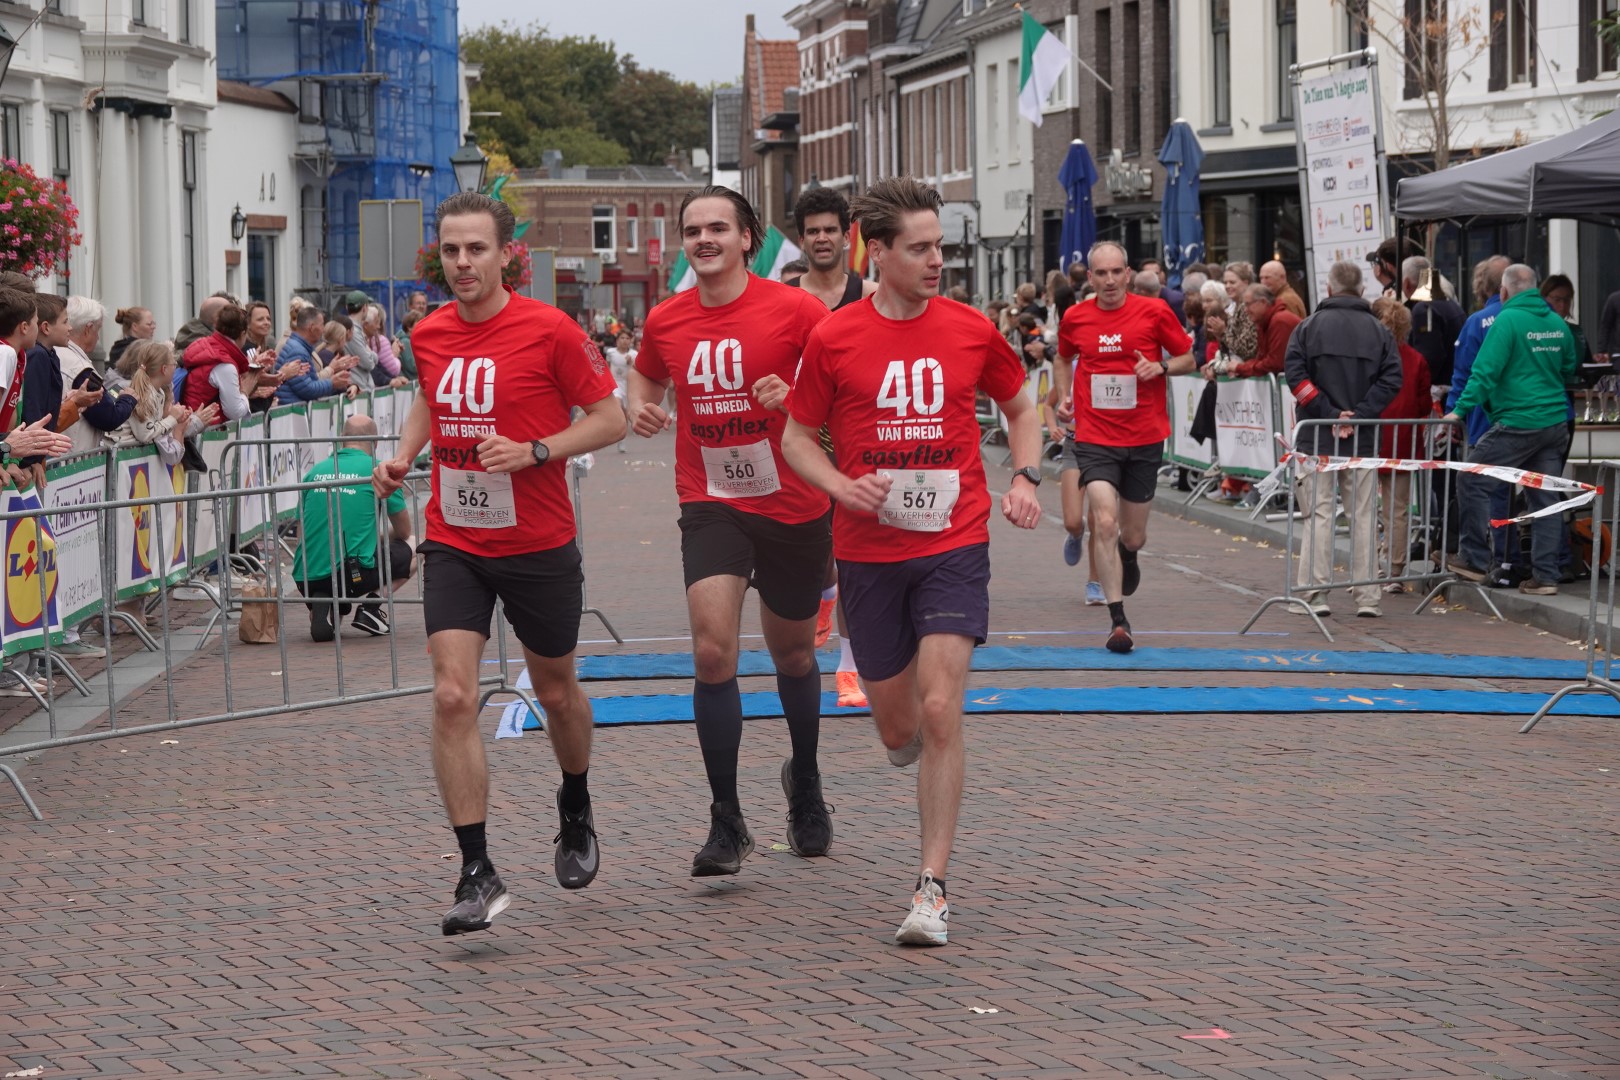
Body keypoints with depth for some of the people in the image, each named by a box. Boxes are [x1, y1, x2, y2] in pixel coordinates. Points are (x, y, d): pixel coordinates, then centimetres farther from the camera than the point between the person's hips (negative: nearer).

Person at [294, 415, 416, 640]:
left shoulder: (314, 472, 13)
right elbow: (404, 531, 13)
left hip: (307, 579, 4)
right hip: (354, 572, -4)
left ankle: (319, 606, -1)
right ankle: (374, 604, 1)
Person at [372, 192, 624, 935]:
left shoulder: (549, 330, -12)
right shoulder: (428, 335, 2)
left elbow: (609, 419, -7)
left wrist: (534, 451, -21)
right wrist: (403, 455, 5)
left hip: (538, 546, -2)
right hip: (453, 545, 2)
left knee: (556, 692, 16)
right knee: (452, 697, -13)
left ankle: (576, 813, 46)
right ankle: (478, 874, -12)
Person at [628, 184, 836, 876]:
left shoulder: (794, 308, -11)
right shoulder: (666, 320, 1)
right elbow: (646, 377, 21)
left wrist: (794, 397, -25)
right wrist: (639, 408, -1)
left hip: (794, 508, -1)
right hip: (710, 504, 1)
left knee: (793, 655, 16)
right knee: (712, 651, -17)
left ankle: (804, 781, 44)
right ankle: (726, 824, -9)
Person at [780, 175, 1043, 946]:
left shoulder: (971, 331, -1)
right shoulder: (833, 339, -4)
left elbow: (1020, 408, 16)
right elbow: (797, 438, 5)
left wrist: (1025, 479, 0)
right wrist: (844, 486, -14)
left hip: (954, 544, -1)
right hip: (868, 552, 1)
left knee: (941, 712, -14)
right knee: (898, 726, 10)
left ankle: (932, 887, -8)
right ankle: (915, 741, 51)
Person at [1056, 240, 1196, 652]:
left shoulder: (1155, 312, -5)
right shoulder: (1075, 318, 1)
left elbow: (1187, 359, 5)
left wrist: (1160, 367, -15)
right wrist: (1066, 394, 6)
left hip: (1144, 439, 0)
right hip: (1094, 438, 0)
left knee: (1133, 537, 9)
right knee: (1105, 523, -18)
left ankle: (1128, 555, 49)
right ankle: (1118, 620, -12)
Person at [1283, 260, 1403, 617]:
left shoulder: (1309, 327, 0)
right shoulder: (1378, 331, 4)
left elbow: (1296, 375, -11)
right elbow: (1391, 379, -6)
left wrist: (1330, 413, -11)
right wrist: (1358, 415, -9)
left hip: (1317, 438, -1)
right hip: (1364, 440, 1)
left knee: (1319, 514, 2)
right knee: (1363, 515, 7)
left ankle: (1313, 593, -4)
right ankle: (1367, 597, 6)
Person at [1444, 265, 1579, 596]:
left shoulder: (1507, 320, -10)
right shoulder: (1558, 323, 10)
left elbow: (1485, 370, -16)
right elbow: (1570, 372, 21)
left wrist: (1460, 410, -14)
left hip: (1517, 423, -7)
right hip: (1556, 423, 7)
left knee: (1472, 482, 3)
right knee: (1545, 497, 9)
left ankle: (1474, 559, 4)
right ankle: (1545, 575, 8)